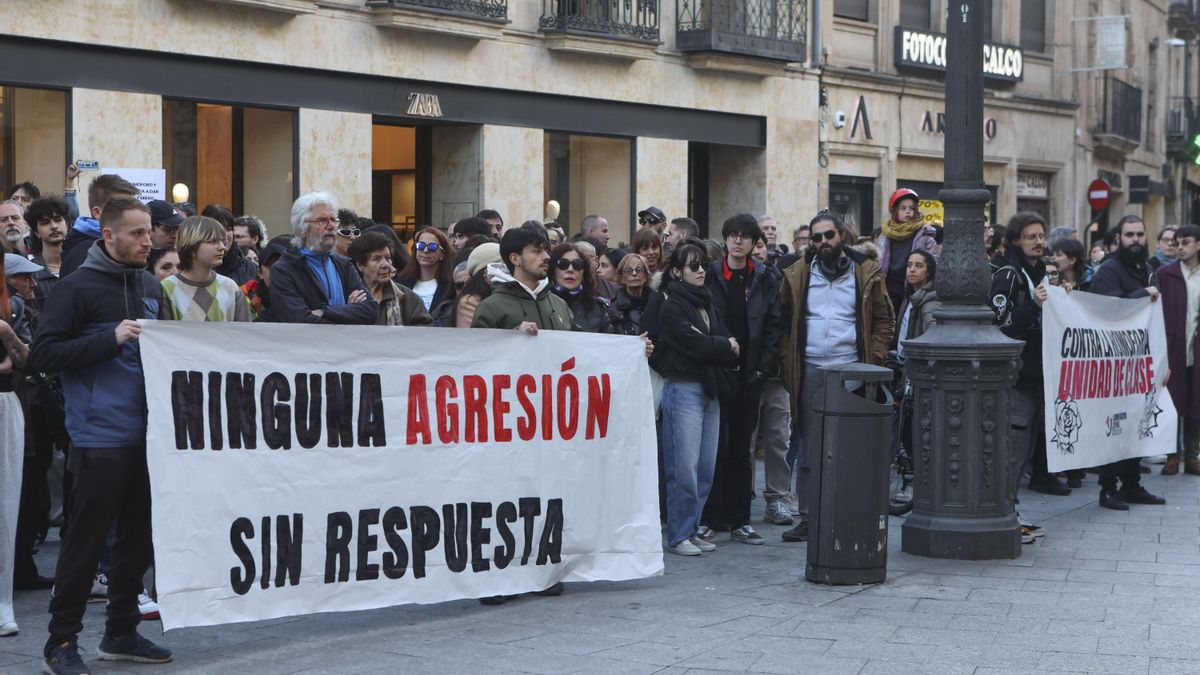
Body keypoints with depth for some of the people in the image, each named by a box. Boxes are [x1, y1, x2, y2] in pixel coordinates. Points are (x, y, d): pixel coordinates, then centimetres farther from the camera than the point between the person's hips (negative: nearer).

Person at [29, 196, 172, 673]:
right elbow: (43, 355, -12)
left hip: (147, 433, 7)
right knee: (86, 541, -3)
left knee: (139, 537, 11)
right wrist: (111, 338, -19)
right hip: (100, 435, -7)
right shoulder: (79, 287, -7)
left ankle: (121, 633, 22)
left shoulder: (151, 287, 13)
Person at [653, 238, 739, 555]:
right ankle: (678, 535, 0)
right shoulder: (672, 306, -6)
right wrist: (724, 346, -1)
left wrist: (710, 345, -12)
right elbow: (695, 345, -17)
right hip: (683, 387, -8)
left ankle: (692, 530, 16)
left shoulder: (707, 303, 16)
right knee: (685, 466, -7)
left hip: (710, 389, 8)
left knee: (706, 467, 8)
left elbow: (731, 345, 6)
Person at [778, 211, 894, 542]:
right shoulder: (798, 275, 8)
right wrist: (787, 365, 2)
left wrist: (872, 362, -4)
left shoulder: (866, 273, 4)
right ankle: (808, 518, 11)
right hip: (810, 372, 2)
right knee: (807, 450, 5)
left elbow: (884, 320, 7)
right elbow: (784, 323, 12)